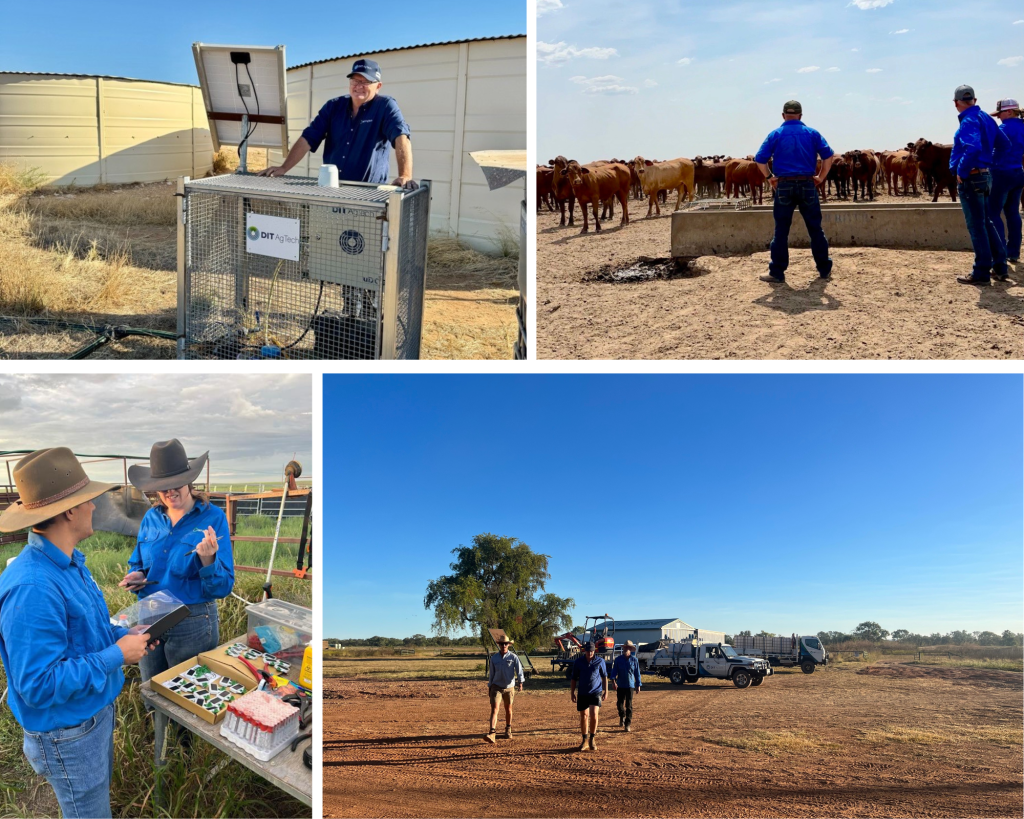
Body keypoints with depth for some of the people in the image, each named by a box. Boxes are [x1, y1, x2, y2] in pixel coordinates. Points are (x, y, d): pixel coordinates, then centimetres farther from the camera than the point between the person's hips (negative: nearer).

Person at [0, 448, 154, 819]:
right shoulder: (33, 588, -33)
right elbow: (39, 684, -32)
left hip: (96, 710, 9)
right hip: (68, 733, -9)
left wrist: (122, 634, -1)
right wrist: (117, 656, -26)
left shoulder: (69, 563, -1)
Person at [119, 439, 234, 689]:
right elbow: (138, 565, 15)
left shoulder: (213, 518, -14)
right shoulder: (151, 518, 1)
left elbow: (223, 588, -15)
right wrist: (136, 577, -7)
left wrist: (208, 560, -34)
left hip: (193, 624, -5)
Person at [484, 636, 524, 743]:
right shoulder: (494, 657, 4)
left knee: (508, 709, 12)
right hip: (496, 687, 0)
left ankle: (508, 730, 33)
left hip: (509, 687, 0)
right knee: (494, 709, -13)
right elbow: (491, 673, 11)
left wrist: (520, 682, -30)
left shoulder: (513, 657, -4)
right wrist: (489, 687, 14)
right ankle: (491, 734, -21)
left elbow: (519, 670, -14)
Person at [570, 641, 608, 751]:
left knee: (594, 715, -14)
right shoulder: (578, 662, 1)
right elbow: (574, 678, 8)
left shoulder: (600, 661, -1)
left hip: (596, 692, -2)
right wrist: (572, 692, 4)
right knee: (583, 716, 6)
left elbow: (604, 677, 8)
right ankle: (584, 741, 20)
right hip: (582, 693, 2)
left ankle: (592, 739, 3)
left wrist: (605, 691, 4)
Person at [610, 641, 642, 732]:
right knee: (619, 703, 9)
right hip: (620, 686, 2)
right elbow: (614, 671, -1)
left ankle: (627, 724, 0)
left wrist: (638, 685, 5)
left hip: (630, 686, -1)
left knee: (629, 705, -5)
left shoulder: (634, 660, 2)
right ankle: (622, 718, 37)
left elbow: (637, 673, 6)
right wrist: (613, 680, -17)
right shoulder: (618, 659, 2)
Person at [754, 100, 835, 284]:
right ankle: (825, 270, 15)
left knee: (781, 231, 3)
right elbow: (828, 155, 0)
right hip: (807, 185, 1)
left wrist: (769, 177, 7)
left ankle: (777, 273, 3)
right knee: (815, 229, 9)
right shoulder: (812, 133, 6)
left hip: (783, 186, -1)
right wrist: (821, 177, 8)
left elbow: (760, 159, -4)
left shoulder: (775, 135, 3)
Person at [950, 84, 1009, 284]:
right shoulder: (985, 118, 11)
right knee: (985, 223, 17)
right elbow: (1004, 143, 17)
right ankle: (999, 266, 22)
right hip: (984, 176, 9)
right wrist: (990, 162, 20)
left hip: (970, 178, -9)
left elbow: (973, 149, -33)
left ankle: (982, 273, 0)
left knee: (976, 226, -4)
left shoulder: (969, 121, -16)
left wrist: (961, 172, -24)